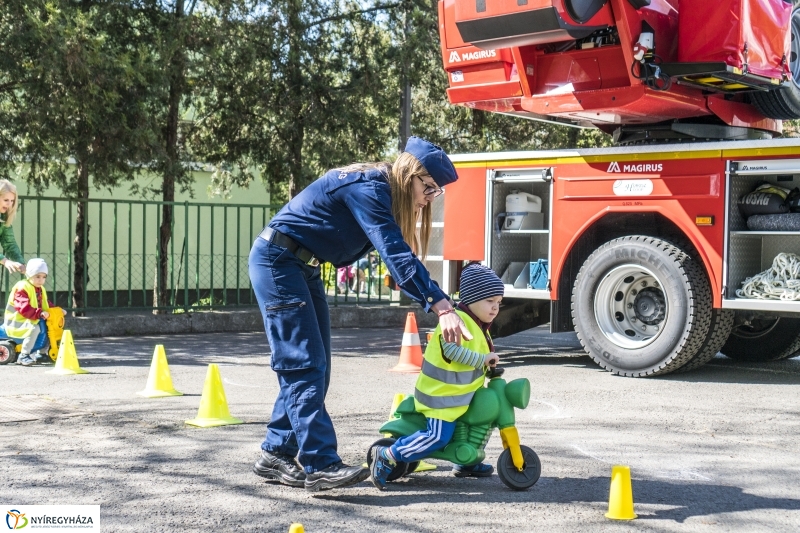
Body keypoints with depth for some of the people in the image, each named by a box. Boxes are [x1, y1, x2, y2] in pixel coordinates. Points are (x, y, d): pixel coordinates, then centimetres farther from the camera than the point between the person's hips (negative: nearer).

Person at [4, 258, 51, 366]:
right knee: (34, 329, -33)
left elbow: (46, 305, 22)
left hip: (33, 320, 9)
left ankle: (41, 352, 19)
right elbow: (24, 308, -28)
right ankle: (23, 356, -27)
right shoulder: (22, 288, -17)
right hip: (17, 320, -9)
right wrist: (40, 313, -38)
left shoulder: (41, 289, 13)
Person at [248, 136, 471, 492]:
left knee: (313, 366, 8)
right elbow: (395, 253, -32)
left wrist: (437, 303, 9)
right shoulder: (368, 188, -23)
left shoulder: (382, 192, 8)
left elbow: (397, 252, 13)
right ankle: (320, 465, -14)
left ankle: (277, 454, 14)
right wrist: (440, 306, -37)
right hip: (276, 261, -10)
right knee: (304, 365, -14)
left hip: (304, 267, 10)